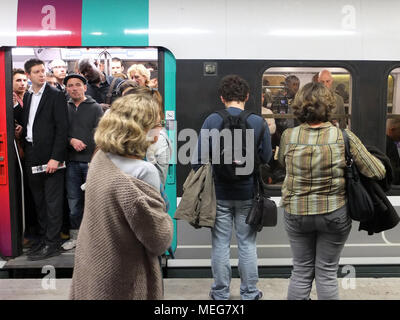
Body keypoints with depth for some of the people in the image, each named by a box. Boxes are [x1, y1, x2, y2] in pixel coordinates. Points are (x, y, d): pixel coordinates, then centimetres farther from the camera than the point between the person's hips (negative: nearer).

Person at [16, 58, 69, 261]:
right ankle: (43, 237, 26)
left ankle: (52, 244, 7)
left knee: (52, 202, 0)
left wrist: (55, 158, -17)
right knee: (39, 200, 14)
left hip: (50, 156, -6)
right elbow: (25, 123, 18)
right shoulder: (27, 96, 14)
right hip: (32, 156, 7)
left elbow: (62, 128, -12)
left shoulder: (56, 95, -6)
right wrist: (26, 150, 4)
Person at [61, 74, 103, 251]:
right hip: (71, 161, 3)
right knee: (73, 200, 8)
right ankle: (75, 235, 20)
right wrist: (71, 140, -10)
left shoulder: (95, 108, 3)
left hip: (91, 160, -3)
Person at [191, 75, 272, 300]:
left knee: (220, 244, 10)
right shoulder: (259, 122, -6)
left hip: (219, 193, 0)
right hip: (248, 193, 1)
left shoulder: (212, 121, -8)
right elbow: (267, 159, -1)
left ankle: (220, 294, 24)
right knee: (248, 244, 12)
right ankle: (250, 293, 24)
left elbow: (199, 158, -7)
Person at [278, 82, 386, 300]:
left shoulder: (288, 136, -10)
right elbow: (378, 173, -9)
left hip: (296, 213, 1)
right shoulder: (344, 137, -14)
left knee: (301, 271, 16)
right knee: (327, 272, 14)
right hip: (335, 214, -1)